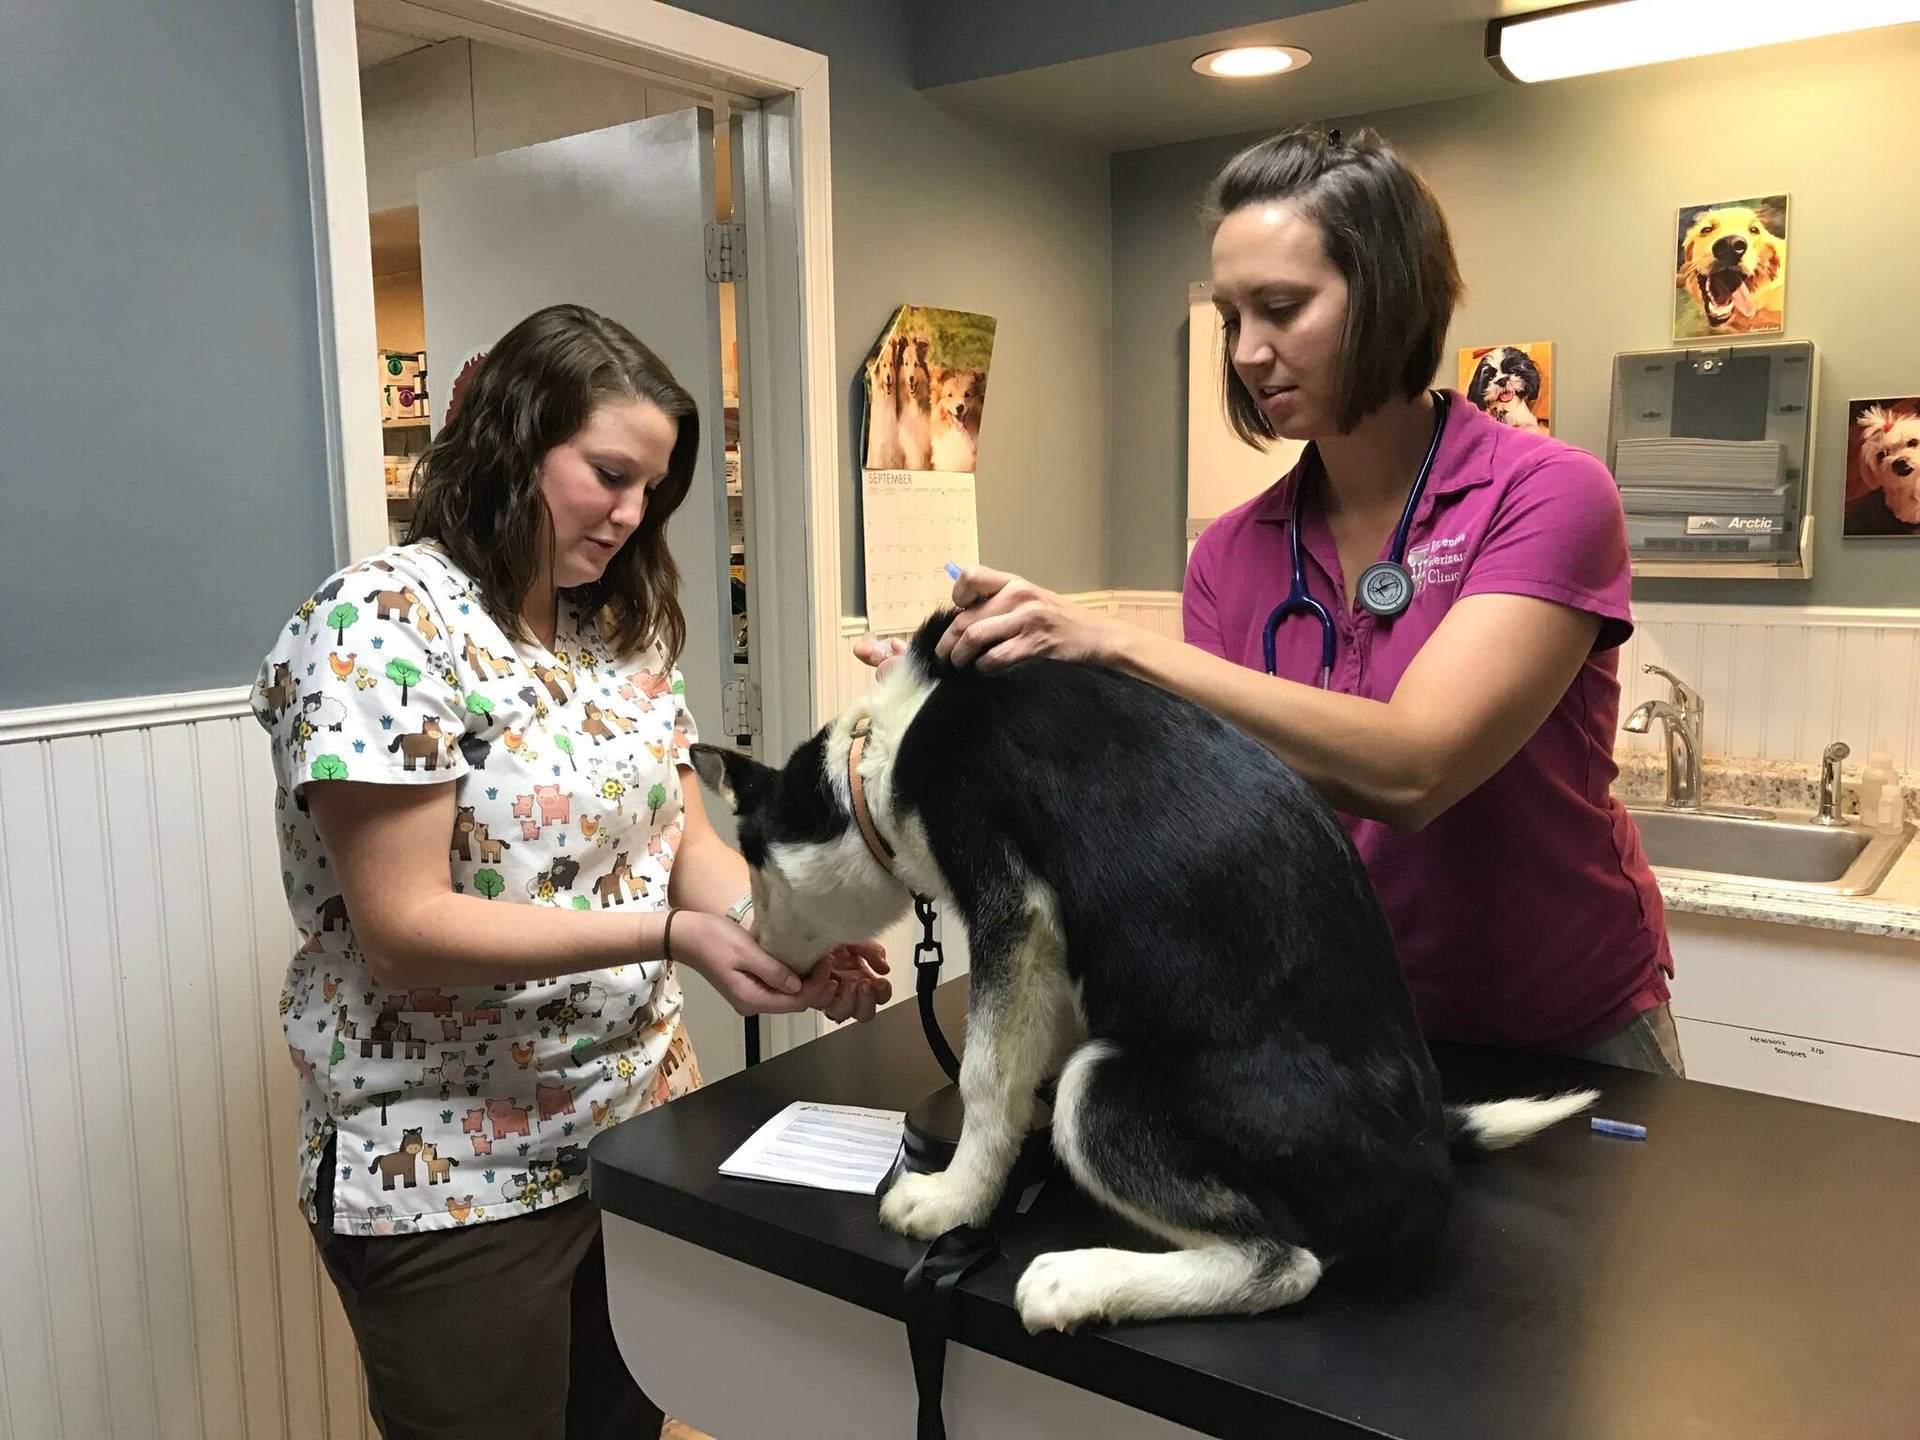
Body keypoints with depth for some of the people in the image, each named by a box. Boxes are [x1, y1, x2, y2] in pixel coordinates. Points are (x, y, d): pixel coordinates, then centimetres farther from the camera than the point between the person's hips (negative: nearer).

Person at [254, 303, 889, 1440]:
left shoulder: (622, 625, 5)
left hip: (641, 1129, 7)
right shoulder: (383, 626, -17)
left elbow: (684, 841, 5)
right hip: (452, 1174, -6)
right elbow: (403, 930, -22)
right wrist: (670, 935, -28)